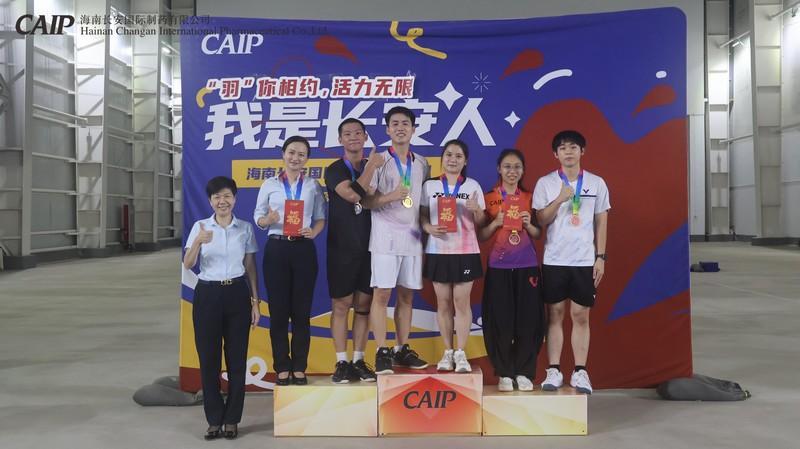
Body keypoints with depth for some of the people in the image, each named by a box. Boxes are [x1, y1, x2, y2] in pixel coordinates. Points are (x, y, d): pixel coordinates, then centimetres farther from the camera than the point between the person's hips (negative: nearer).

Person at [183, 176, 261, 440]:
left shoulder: (245, 228, 5)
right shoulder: (200, 226, 2)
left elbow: (251, 267, 8)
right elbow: (187, 265, -7)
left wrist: (255, 301, 3)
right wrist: (198, 242, -26)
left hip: (237, 294, 1)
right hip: (207, 294, 0)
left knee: (236, 359, 4)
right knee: (208, 359, 3)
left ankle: (232, 420, 16)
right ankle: (214, 420, 16)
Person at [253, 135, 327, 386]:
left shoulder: (313, 186, 8)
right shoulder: (269, 185, 6)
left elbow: (321, 218, 8)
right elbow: (258, 217, 6)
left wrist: (313, 232, -12)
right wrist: (268, 220, -16)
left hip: (303, 249, 0)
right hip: (276, 249, 0)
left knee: (301, 310, 4)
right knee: (278, 310, 3)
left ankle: (299, 368, 14)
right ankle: (282, 367, 13)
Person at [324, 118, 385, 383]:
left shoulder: (376, 167, 11)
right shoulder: (334, 170, 0)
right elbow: (352, 195, -19)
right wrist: (371, 167, -12)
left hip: (368, 246, 3)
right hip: (342, 248, -3)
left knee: (363, 305, 6)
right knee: (341, 305, 0)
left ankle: (359, 361, 13)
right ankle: (342, 363, 7)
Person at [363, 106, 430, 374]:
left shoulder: (422, 164, 13)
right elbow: (367, 200, -4)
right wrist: (389, 197, -20)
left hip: (413, 236, 4)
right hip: (385, 236, -4)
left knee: (406, 295, 8)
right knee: (382, 294, -5)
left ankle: (402, 350, 16)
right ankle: (382, 352, 0)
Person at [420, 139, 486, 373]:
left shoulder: (473, 186, 4)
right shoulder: (430, 185, 5)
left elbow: (481, 221, 6)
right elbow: (422, 216, 5)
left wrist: (476, 209, -15)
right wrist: (430, 228, -15)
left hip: (465, 251, -1)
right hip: (438, 250, 1)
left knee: (461, 301, -3)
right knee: (443, 302, 5)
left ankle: (461, 353, 4)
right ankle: (448, 352, 14)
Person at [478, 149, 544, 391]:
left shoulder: (530, 198, 9)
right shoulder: (489, 198, 4)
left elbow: (538, 234, 11)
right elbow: (480, 236, 2)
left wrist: (529, 224, -9)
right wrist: (495, 223, -15)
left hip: (526, 265, 2)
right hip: (499, 266, -1)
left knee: (528, 319, -1)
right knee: (500, 319, -2)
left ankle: (524, 372, 11)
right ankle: (504, 373, 10)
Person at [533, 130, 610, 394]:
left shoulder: (596, 183, 5)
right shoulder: (545, 183, 2)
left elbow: (601, 222, 7)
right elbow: (541, 220, -3)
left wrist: (600, 257, 2)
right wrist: (559, 199, -17)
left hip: (584, 260, 1)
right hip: (554, 260, 0)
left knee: (581, 315, 4)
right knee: (555, 314, 4)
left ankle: (580, 372, 11)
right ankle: (554, 370, 11)